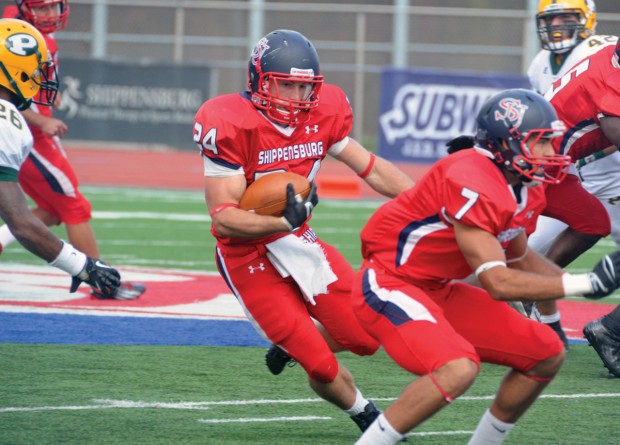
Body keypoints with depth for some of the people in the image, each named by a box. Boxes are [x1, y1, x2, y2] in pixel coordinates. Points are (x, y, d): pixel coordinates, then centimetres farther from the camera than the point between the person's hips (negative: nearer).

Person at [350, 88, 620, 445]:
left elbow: (519, 258, 20)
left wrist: (581, 280, 5)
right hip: (390, 285, -10)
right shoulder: (473, 185, -27)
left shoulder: (526, 190, 2)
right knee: (458, 369, -34)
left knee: (548, 355, 7)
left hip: (438, 290, 10)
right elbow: (497, 282, -28)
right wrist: (587, 284, -26)